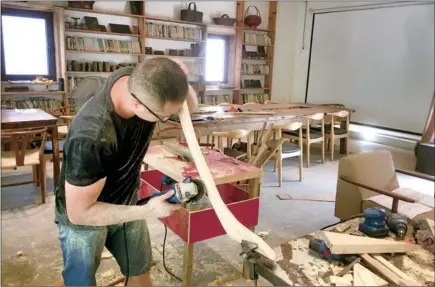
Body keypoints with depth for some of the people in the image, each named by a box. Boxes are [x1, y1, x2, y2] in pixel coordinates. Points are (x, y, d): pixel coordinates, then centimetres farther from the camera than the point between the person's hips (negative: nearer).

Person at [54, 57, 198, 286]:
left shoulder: (139, 81, -22)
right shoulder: (91, 138, -40)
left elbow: (191, 107, -6)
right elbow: (79, 213, -28)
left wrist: (181, 82, -29)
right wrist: (148, 211, -23)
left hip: (125, 202, 6)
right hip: (83, 216, -6)